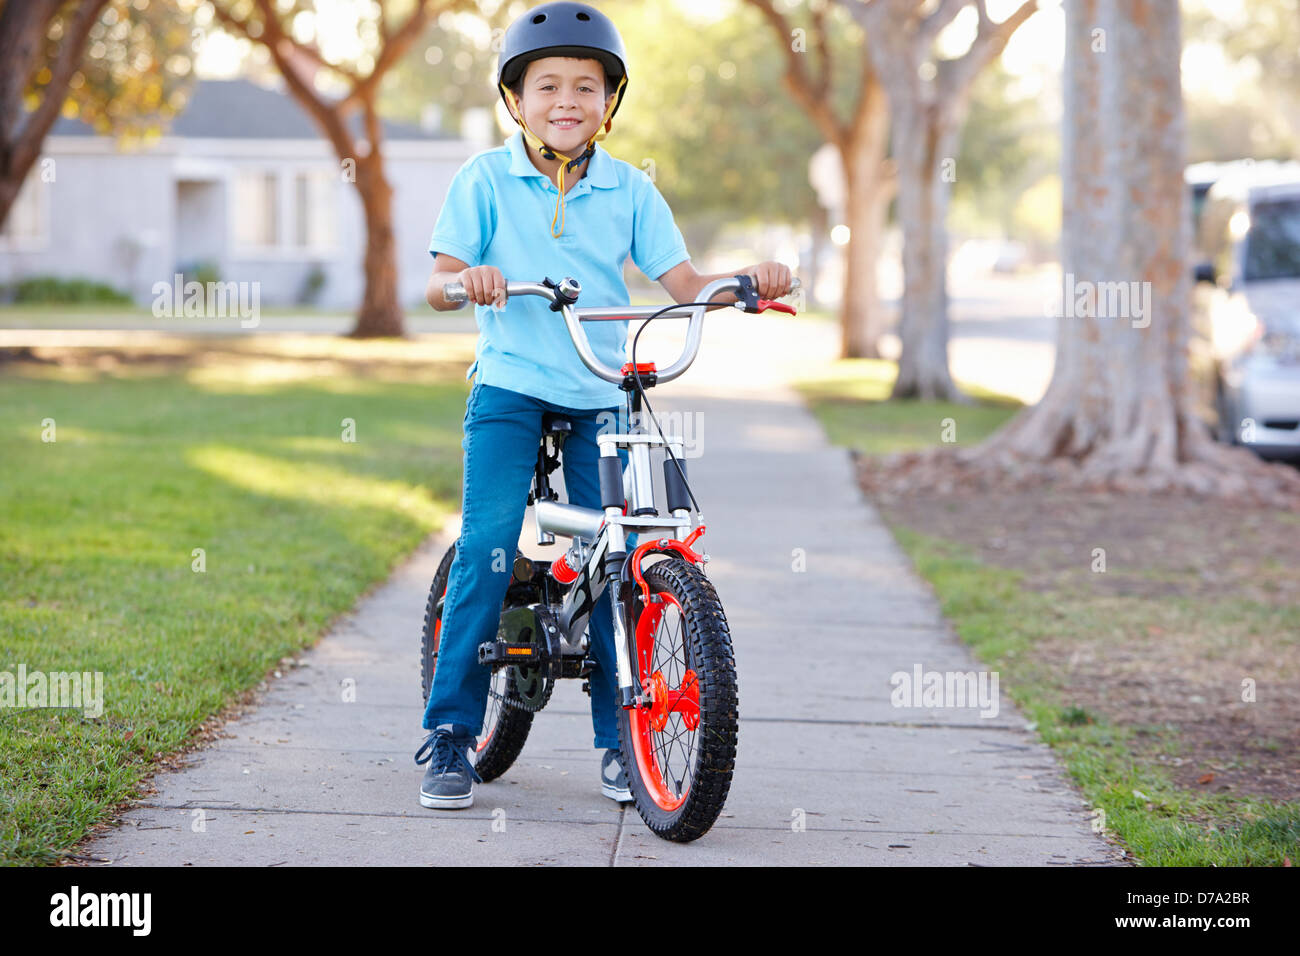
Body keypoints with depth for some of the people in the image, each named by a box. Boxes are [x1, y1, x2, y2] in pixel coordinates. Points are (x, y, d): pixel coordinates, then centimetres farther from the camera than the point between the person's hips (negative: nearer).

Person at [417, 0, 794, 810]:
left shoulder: (630, 191, 6)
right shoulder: (486, 180, 1)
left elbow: (685, 282, 1)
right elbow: (438, 286, -5)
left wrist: (749, 281, -18)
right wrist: (467, 279, -28)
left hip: (601, 399, 2)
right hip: (510, 387, -2)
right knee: (487, 547, -14)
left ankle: (621, 742, 11)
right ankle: (450, 735, -4)